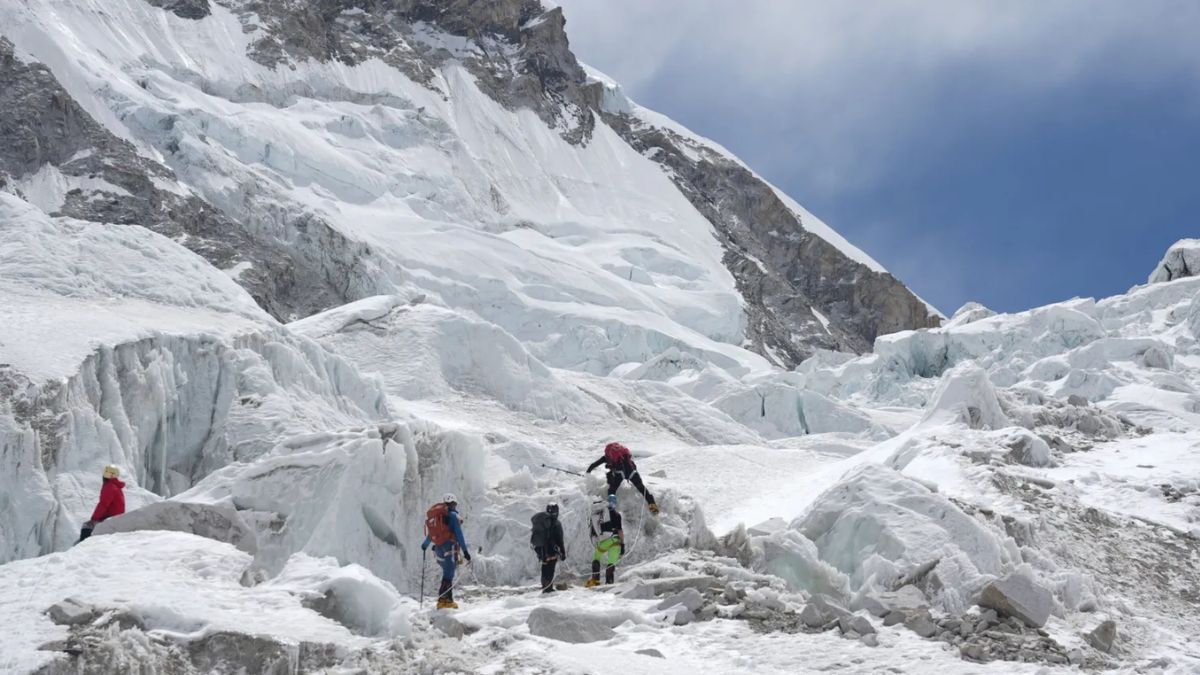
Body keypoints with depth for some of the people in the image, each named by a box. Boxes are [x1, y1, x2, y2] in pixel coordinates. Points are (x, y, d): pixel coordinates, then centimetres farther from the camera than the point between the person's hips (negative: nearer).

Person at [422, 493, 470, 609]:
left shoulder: (433, 514, 17)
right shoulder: (452, 515, -4)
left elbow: (430, 534, 27)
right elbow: (459, 534, -11)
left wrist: (425, 545, 45)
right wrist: (465, 551, -13)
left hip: (438, 548, 7)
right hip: (449, 546, -7)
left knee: (448, 573, 17)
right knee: (448, 574, -8)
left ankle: (448, 599, 16)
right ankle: (443, 600, -17)